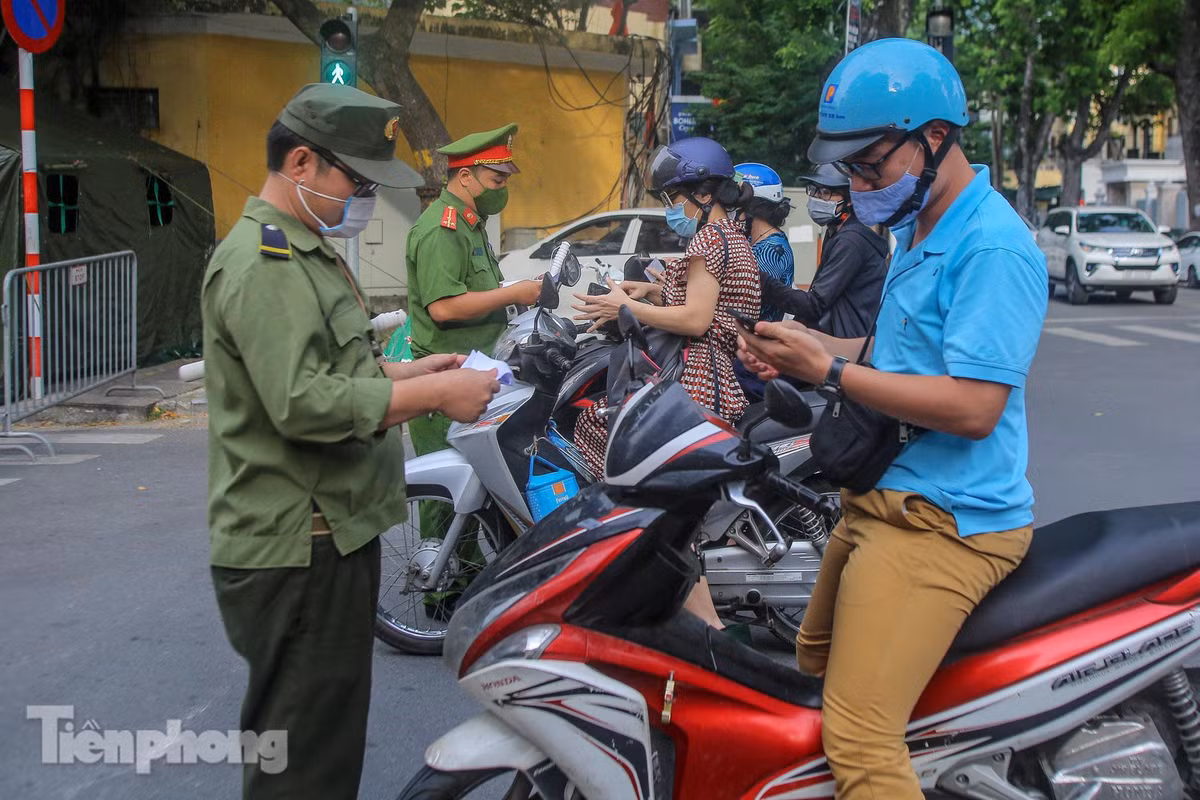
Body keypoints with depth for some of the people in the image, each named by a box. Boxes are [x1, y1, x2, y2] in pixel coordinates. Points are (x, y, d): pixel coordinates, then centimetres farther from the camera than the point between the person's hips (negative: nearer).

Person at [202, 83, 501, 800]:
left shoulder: (305, 251, 18)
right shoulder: (265, 264, -17)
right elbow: (303, 404, -27)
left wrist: (401, 372, 12)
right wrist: (432, 396, -21)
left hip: (327, 536, 11)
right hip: (299, 551, -11)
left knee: (302, 736, 21)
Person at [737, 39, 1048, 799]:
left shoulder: (993, 247, -18)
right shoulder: (917, 232, 16)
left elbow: (973, 406, -25)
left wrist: (830, 371, -19)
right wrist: (805, 345, 5)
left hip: (944, 521, -11)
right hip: (885, 501, 11)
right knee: (813, 665, 25)